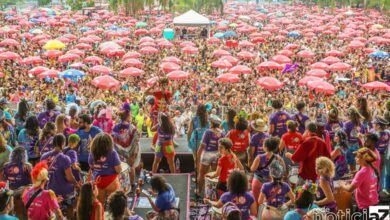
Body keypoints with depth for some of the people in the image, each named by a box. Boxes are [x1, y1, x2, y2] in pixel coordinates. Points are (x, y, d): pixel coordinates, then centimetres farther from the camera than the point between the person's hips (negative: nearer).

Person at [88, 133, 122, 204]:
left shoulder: (93, 153, -8)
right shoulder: (112, 153, -18)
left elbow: (91, 167, 5)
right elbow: (118, 170, -17)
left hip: (97, 181, 4)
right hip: (111, 182, -4)